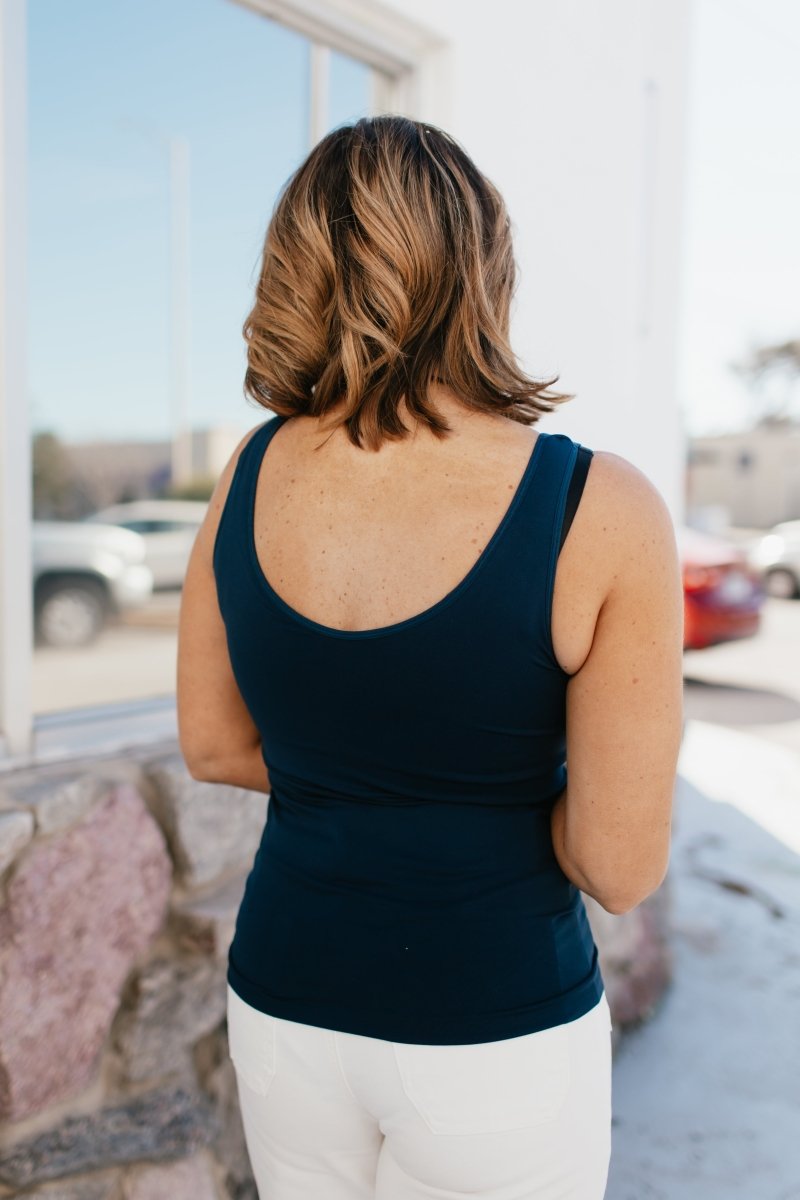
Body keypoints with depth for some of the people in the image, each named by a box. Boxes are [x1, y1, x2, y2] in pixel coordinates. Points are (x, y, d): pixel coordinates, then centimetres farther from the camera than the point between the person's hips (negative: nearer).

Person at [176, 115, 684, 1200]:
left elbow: (212, 744, 1)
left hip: (285, 1005, 4)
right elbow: (622, 865, -16)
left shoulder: (252, 470, -9)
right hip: (496, 1037, -3)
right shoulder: (605, 512, -21)